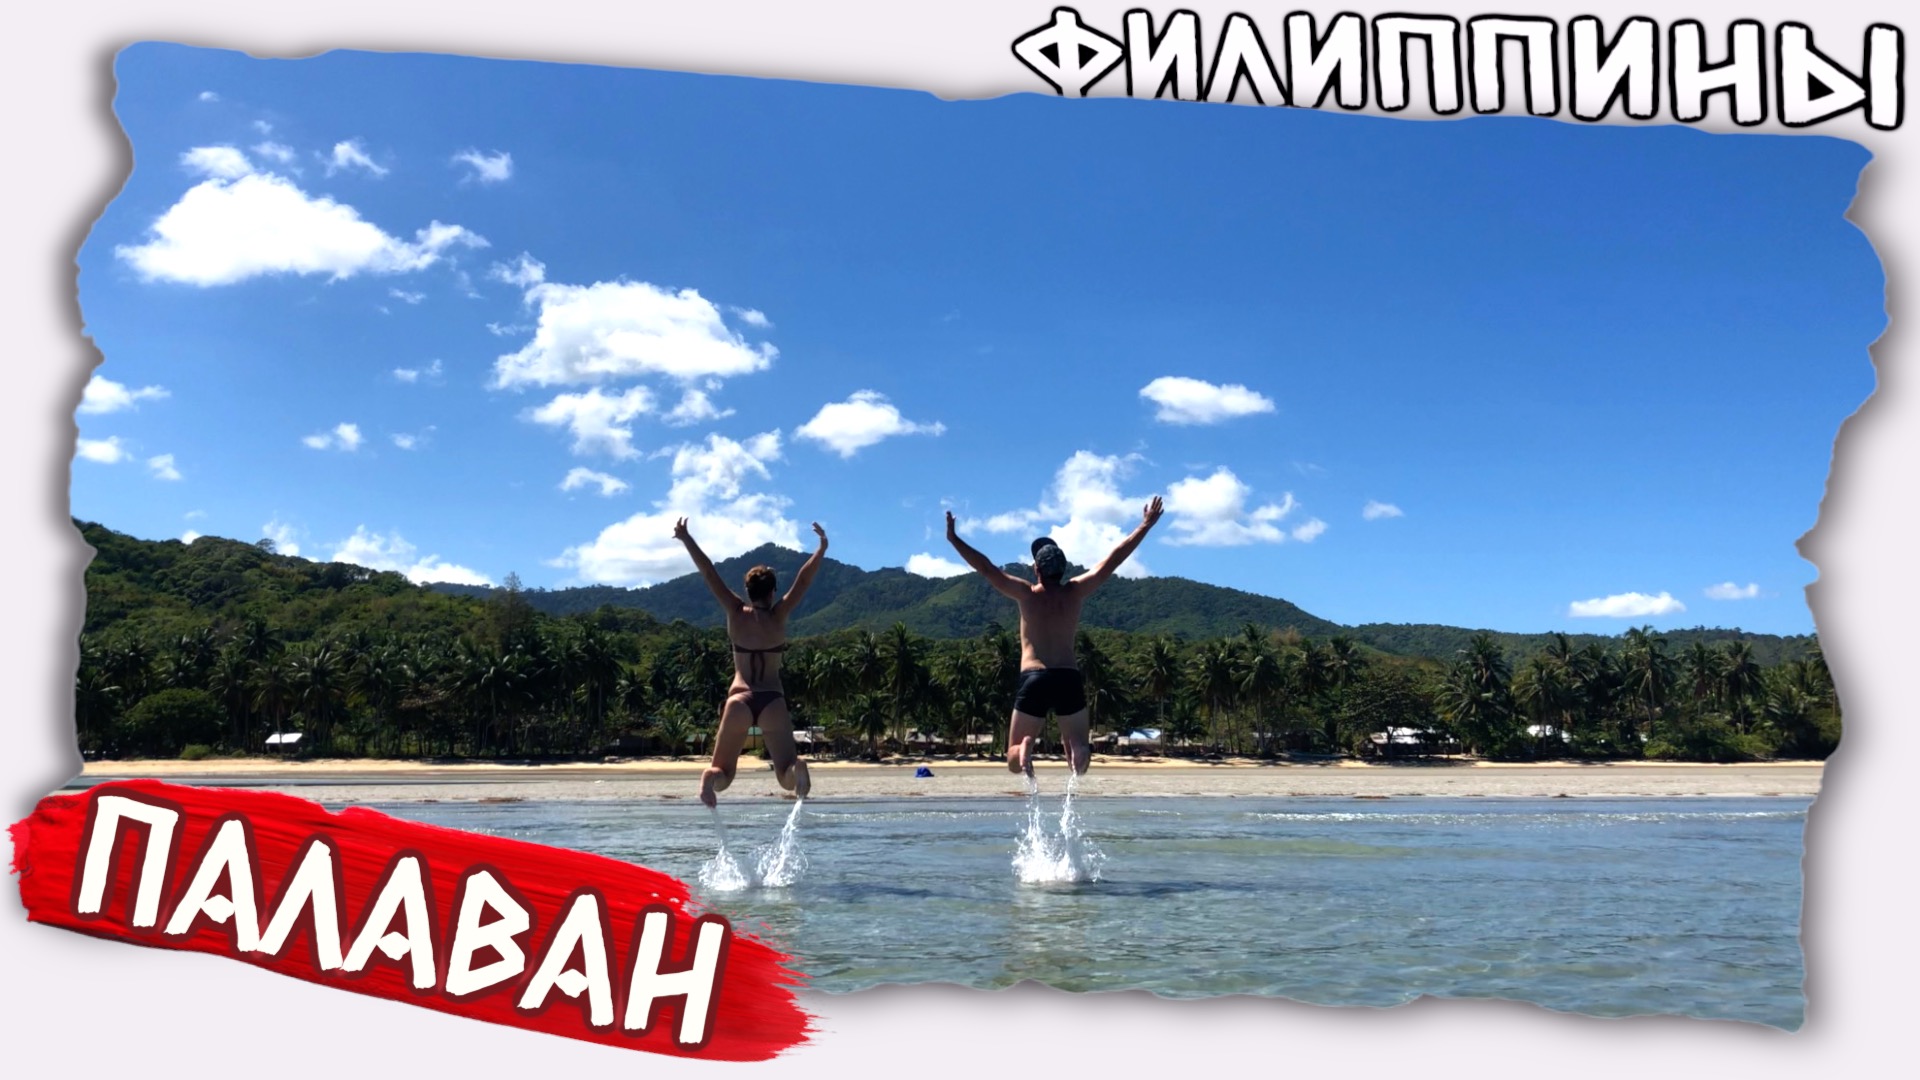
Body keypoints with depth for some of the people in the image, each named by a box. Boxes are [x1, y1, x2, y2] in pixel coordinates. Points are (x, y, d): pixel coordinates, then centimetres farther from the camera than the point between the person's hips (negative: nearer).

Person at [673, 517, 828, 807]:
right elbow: (803, 579, 1)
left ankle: (710, 777, -30)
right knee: (787, 777, 1)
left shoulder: (736, 614, 3)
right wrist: (822, 548, 10)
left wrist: (686, 539, 5)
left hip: (739, 700, 1)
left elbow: (709, 573, 3)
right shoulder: (779, 616, 1)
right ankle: (796, 769, -36)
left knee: (722, 772, 7)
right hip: (772, 702, -1)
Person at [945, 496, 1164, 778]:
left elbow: (985, 568, -2)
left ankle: (1024, 748, -31)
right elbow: (1114, 559, 10)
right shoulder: (1076, 592, 5)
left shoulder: (1027, 594, 0)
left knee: (1013, 760, 6)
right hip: (1070, 679, 1)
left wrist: (954, 539, 3)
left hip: (1034, 678, -1)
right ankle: (1078, 749, -25)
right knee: (1079, 744, 11)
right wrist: (1145, 526, 17)